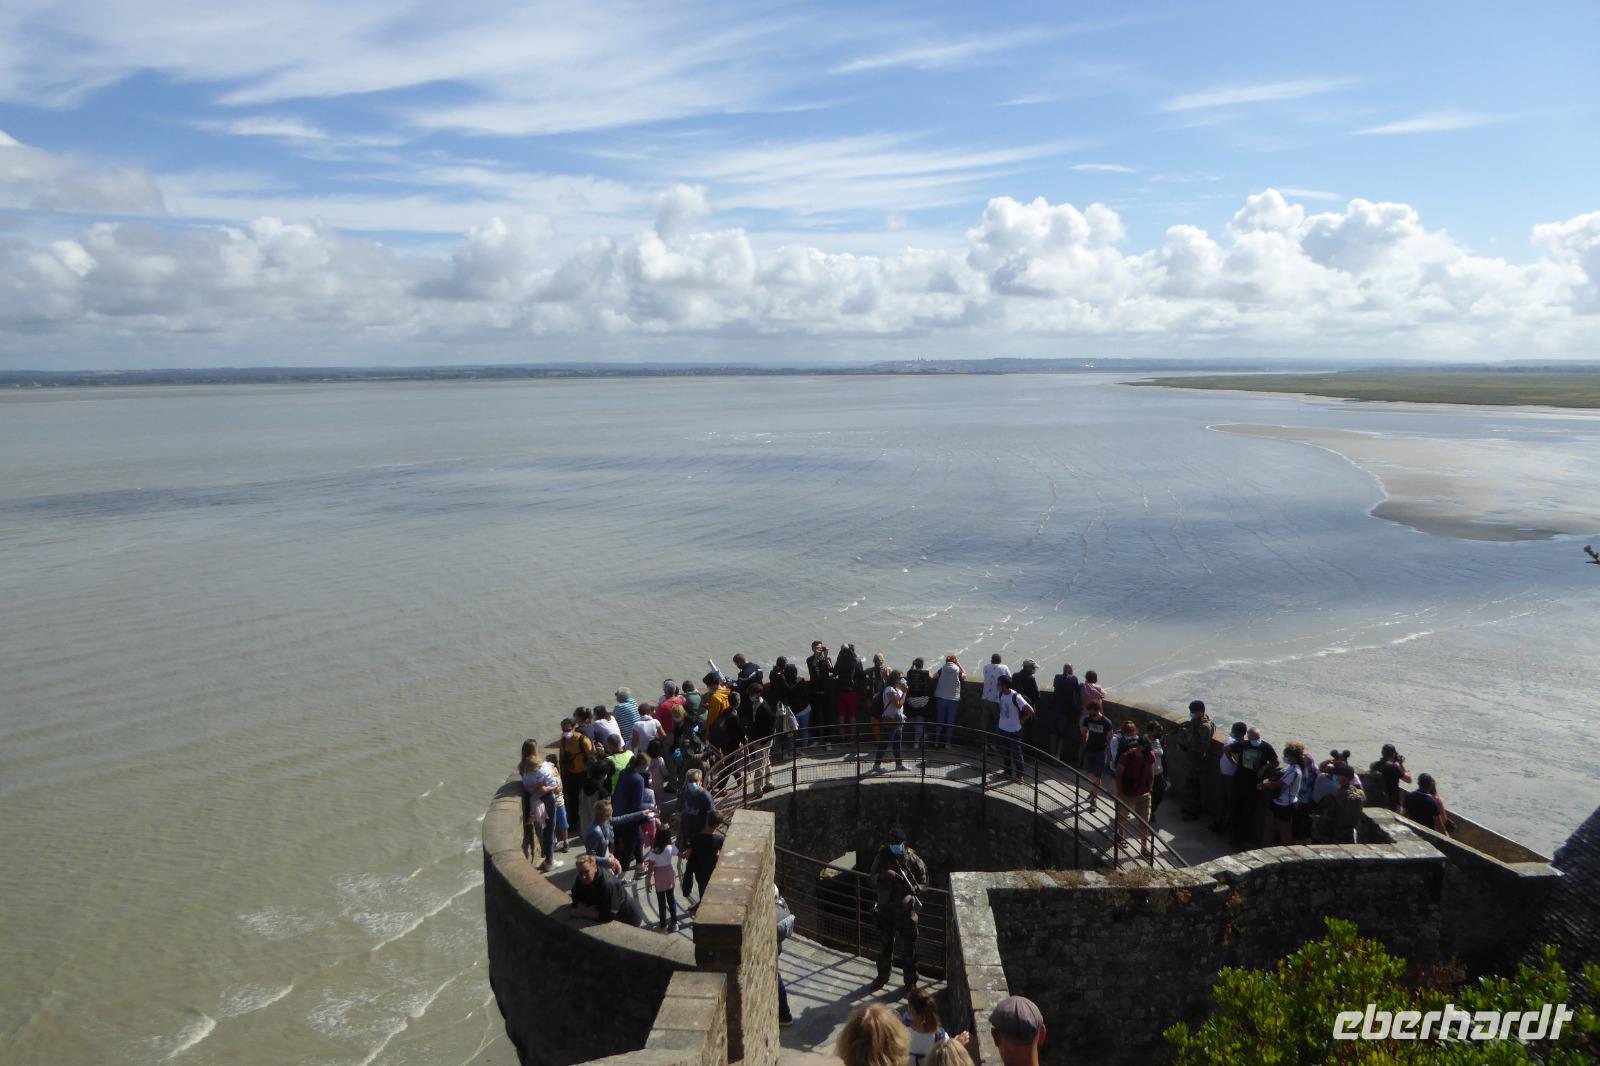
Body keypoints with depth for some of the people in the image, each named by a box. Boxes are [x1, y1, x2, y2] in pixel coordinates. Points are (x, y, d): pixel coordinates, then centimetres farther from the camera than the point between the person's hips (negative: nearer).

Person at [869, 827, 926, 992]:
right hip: (886, 907, 2)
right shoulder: (881, 856, -4)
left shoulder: (911, 857, -10)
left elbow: (924, 878, 0)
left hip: (905, 909, -2)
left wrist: (909, 887, -15)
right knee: (885, 943, 17)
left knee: (908, 946, 4)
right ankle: (883, 976, 34)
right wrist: (884, 875, -22)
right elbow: (872, 879, -2)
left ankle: (911, 981, 19)